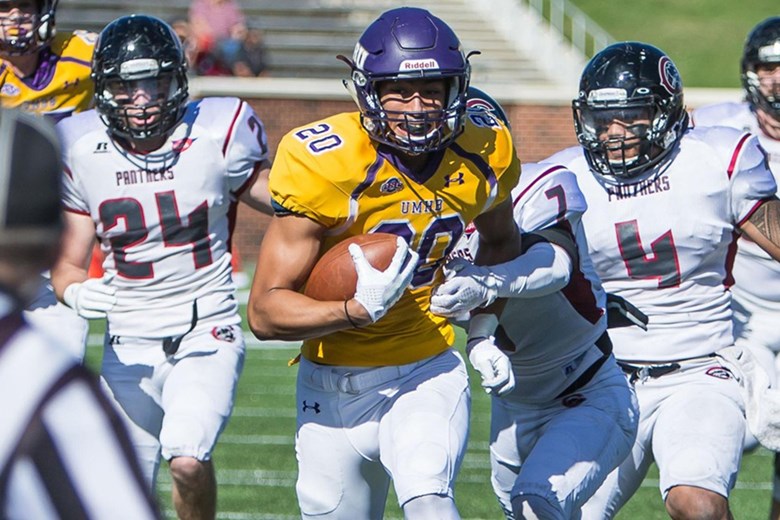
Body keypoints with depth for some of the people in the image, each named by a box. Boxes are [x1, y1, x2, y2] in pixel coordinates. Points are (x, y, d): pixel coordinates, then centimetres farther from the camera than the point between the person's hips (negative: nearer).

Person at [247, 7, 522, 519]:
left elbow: (501, 241, 20)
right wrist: (357, 310, -34)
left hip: (427, 372, 1)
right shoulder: (324, 166, -20)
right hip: (335, 386, -1)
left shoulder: (482, 155, -6)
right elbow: (265, 311, -19)